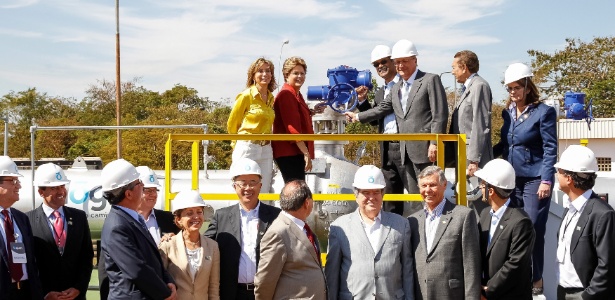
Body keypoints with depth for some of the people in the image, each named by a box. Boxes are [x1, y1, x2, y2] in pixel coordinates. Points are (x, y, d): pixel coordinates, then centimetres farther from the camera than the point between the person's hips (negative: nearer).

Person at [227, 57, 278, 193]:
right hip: (247, 149, -6)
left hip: (266, 150, 6)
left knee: (264, 193, 5)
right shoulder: (246, 96, -5)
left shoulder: (271, 98, 12)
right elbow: (232, 124, 3)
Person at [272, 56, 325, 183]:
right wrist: (306, 153, -22)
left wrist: (312, 112, 13)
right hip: (289, 153, -10)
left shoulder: (296, 94, 17)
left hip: (296, 151, 10)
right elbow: (292, 127, -20)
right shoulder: (286, 94, -13)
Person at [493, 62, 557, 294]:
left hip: (534, 180, -6)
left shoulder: (544, 112, -8)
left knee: (533, 231, -4)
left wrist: (546, 181, -15)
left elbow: (550, 149, -10)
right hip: (512, 180, 6)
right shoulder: (508, 112, 10)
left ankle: (536, 280, 9)